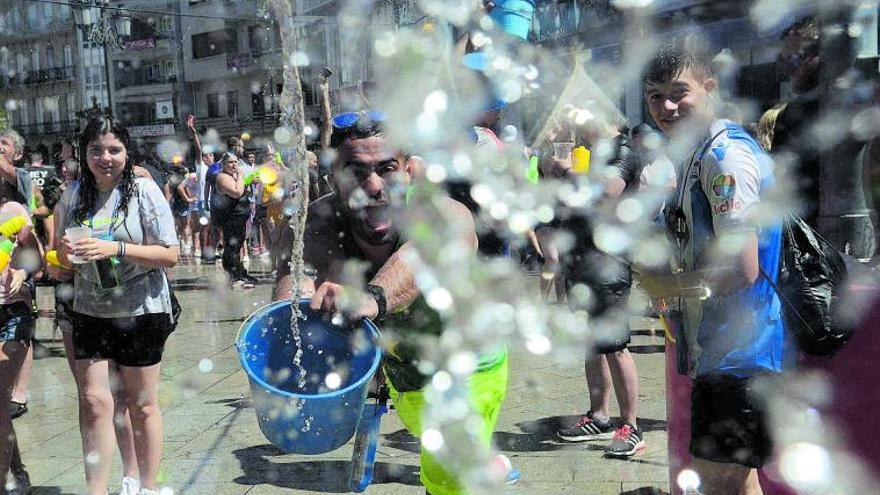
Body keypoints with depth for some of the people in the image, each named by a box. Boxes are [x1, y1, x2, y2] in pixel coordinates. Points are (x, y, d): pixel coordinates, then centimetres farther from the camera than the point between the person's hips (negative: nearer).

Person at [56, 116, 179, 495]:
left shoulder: (144, 191, -10)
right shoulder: (73, 195, 4)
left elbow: (170, 254, -13)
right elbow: (63, 256, 14)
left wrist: (117, 249, -24)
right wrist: (67, 252, -10)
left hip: (141, 312, -3)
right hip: (89, 312, 4)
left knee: (142, 404, 8)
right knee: (93, 401, 0)